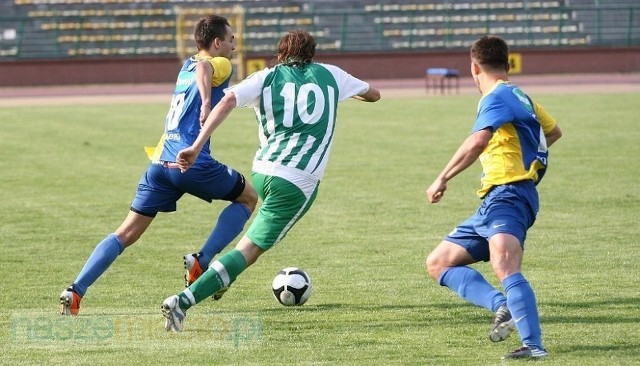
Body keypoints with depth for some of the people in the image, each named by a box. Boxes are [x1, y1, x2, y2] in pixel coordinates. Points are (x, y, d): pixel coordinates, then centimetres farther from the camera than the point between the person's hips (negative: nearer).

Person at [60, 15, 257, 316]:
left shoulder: (186, 67, 22)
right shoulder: (220, 65, -1)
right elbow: (203, 66, -22)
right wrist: (207, 101, -37)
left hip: (160, 163, 7)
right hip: (192, 163, -7)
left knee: (126, 233, 6)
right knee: (248, 197, 17)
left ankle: (75, 291, -8)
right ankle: (202, 261, 4)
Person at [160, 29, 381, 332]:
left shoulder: (267, 77, 10)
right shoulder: (329, 75, 12)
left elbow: (228, 100, -8)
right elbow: (373, 94, 29)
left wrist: (196, 147, -13)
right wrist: (353, 92, 52)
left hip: (261, 170, 3)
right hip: (299, 181, -3)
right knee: (249, 250, -7)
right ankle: (183, 301, -22)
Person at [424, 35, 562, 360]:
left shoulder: (497, 97, -8)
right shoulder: (520, 96, 22)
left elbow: (477, 142, -25)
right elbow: (553, 132, 39)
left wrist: (442, 179, -19)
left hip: (508, 196, -11)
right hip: (493, 202, 11)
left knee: (504, 267, -32)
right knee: (438, 263, 10)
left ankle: (534, 345, -42)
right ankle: (503, 306, -9)